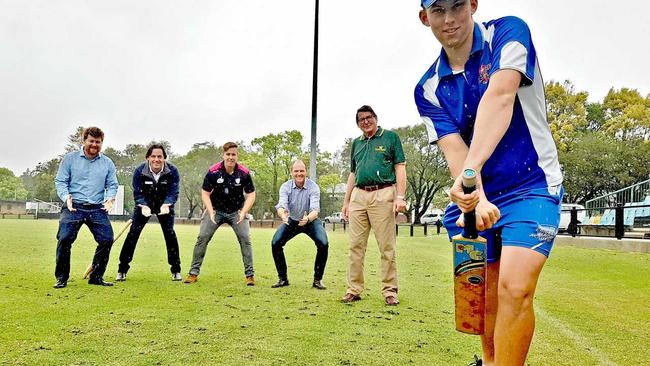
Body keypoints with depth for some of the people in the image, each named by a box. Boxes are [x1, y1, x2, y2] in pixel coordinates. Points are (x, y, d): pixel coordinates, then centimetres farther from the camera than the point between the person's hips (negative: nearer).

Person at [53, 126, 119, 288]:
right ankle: (61, 277, 1)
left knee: (107, 239, -8)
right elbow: (60, 181, 4)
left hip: (97, 208, 2)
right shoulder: (70, 158, 6)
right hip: (74, 207, -2)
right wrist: (66, 197, -13)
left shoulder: (107, 163, 12)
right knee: (65, 238, -17)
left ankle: (96, 276, 8)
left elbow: (112, 184, 13)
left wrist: (110, 198, -8)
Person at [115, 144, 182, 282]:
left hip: (165, 204, 0)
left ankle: (176, 270, 5)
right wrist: (144, 206, -37)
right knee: (133, 233, -6)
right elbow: (137, 193, -18)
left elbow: (174, 192, -20)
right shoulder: (139, 171, -21)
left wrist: (166, 205, -39)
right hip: (144, 204, 0)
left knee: (170, 233, -7)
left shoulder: (172, 171, -21)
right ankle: (122, 269, 5)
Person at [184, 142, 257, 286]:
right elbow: (205, 193, -7)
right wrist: (211, 212, -17)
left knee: (245, 239, -11)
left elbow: (251, 195, -7)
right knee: (202, 237, -7)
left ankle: (250, 274, 0)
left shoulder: (244, 173, -15)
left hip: (236, 211, 0)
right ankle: (194, 273, 5)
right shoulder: (213, 172, -16)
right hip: (216, 210, 0)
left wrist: (243, 213, -18)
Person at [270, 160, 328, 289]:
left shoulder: (313, 187, -23)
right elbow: (281, 205, -31)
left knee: (323, 244, -24)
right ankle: (282, 278, 2)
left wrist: (307, 218, -58)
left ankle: (317, 279, -7)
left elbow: (315, 209, -35)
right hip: (292, 220, 2)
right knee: (275, 243, -15)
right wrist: (283, 215, -56)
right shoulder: (285, 187, -17)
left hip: (311, 221, -2)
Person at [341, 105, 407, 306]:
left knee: (386, 246, -3)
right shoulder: (356, 143, 21)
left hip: (382, 195, -5)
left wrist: (400, 197, -11)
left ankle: (389, 291, 5)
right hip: (358, 196, 5)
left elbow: (400, 167, 0)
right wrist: (346, 201, 18)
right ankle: (353, 290, 10)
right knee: (356, 246, 4)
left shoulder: (390, 137, 6)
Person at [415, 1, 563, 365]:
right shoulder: (429, 89, 2)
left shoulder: (509, 32, -8)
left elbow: (499, 97, -27)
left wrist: (471, 169, -42)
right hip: (474, 198, 4)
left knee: (514, 290, -20)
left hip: (530, 186, -3)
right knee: (485, 299, 9)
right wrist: (474, 197, -31)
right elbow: (454, 149, -11)